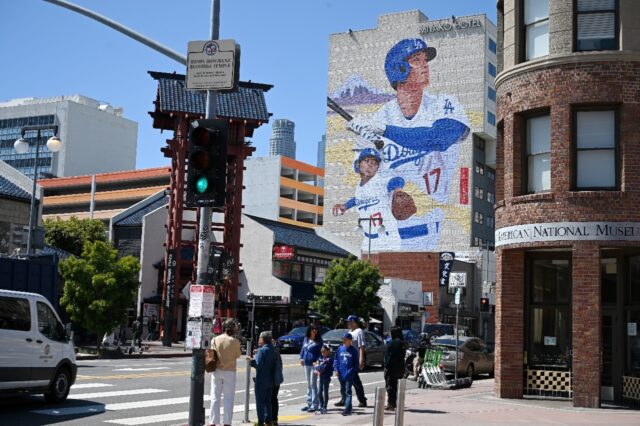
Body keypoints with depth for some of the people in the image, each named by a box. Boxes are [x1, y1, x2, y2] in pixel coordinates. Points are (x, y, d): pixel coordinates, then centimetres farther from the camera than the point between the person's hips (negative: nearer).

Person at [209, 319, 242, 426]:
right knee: (229, 398, 6)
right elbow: (238, 355, 1)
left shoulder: (215, 340, -4)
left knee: (215, 397, 8)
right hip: (229, 371, -2)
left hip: (217, 370, 2)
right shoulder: (235, 341, -9)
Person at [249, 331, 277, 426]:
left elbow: (258, 364, -22)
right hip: (270, 381, 7)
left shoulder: (261, 350, -16)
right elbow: (275, 365, 12)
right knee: (268, 401, 15)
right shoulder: (273, 350, 8)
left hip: (261, 381, -7)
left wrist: (251, 360, -6)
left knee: (260, 402, -1)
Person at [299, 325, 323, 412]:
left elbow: (320, 352, -9)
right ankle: (309, 403, 22)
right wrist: (301, 358, 6)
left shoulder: (318, 340, -6)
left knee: (313, 384, -6)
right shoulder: (306, 339, 10)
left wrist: (317, 361, -20)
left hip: (314, 364, -6)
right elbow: (303, 349, 19)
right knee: (308, 384, 13)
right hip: (306, 364, 6)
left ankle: (314, 404, -1)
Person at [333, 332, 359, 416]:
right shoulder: (340, 349, 6)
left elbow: (356, 362, -1)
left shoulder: (353, 350, -3)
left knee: (348, 391, -7)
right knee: (343, 390, 12)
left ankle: (347, 409, -9)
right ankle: (348, 407, 24)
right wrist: (336, 370, -1)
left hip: (349, 374, -5)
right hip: (341, 374, 5)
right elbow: (336, 360, 9)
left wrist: (353, 371, -11)